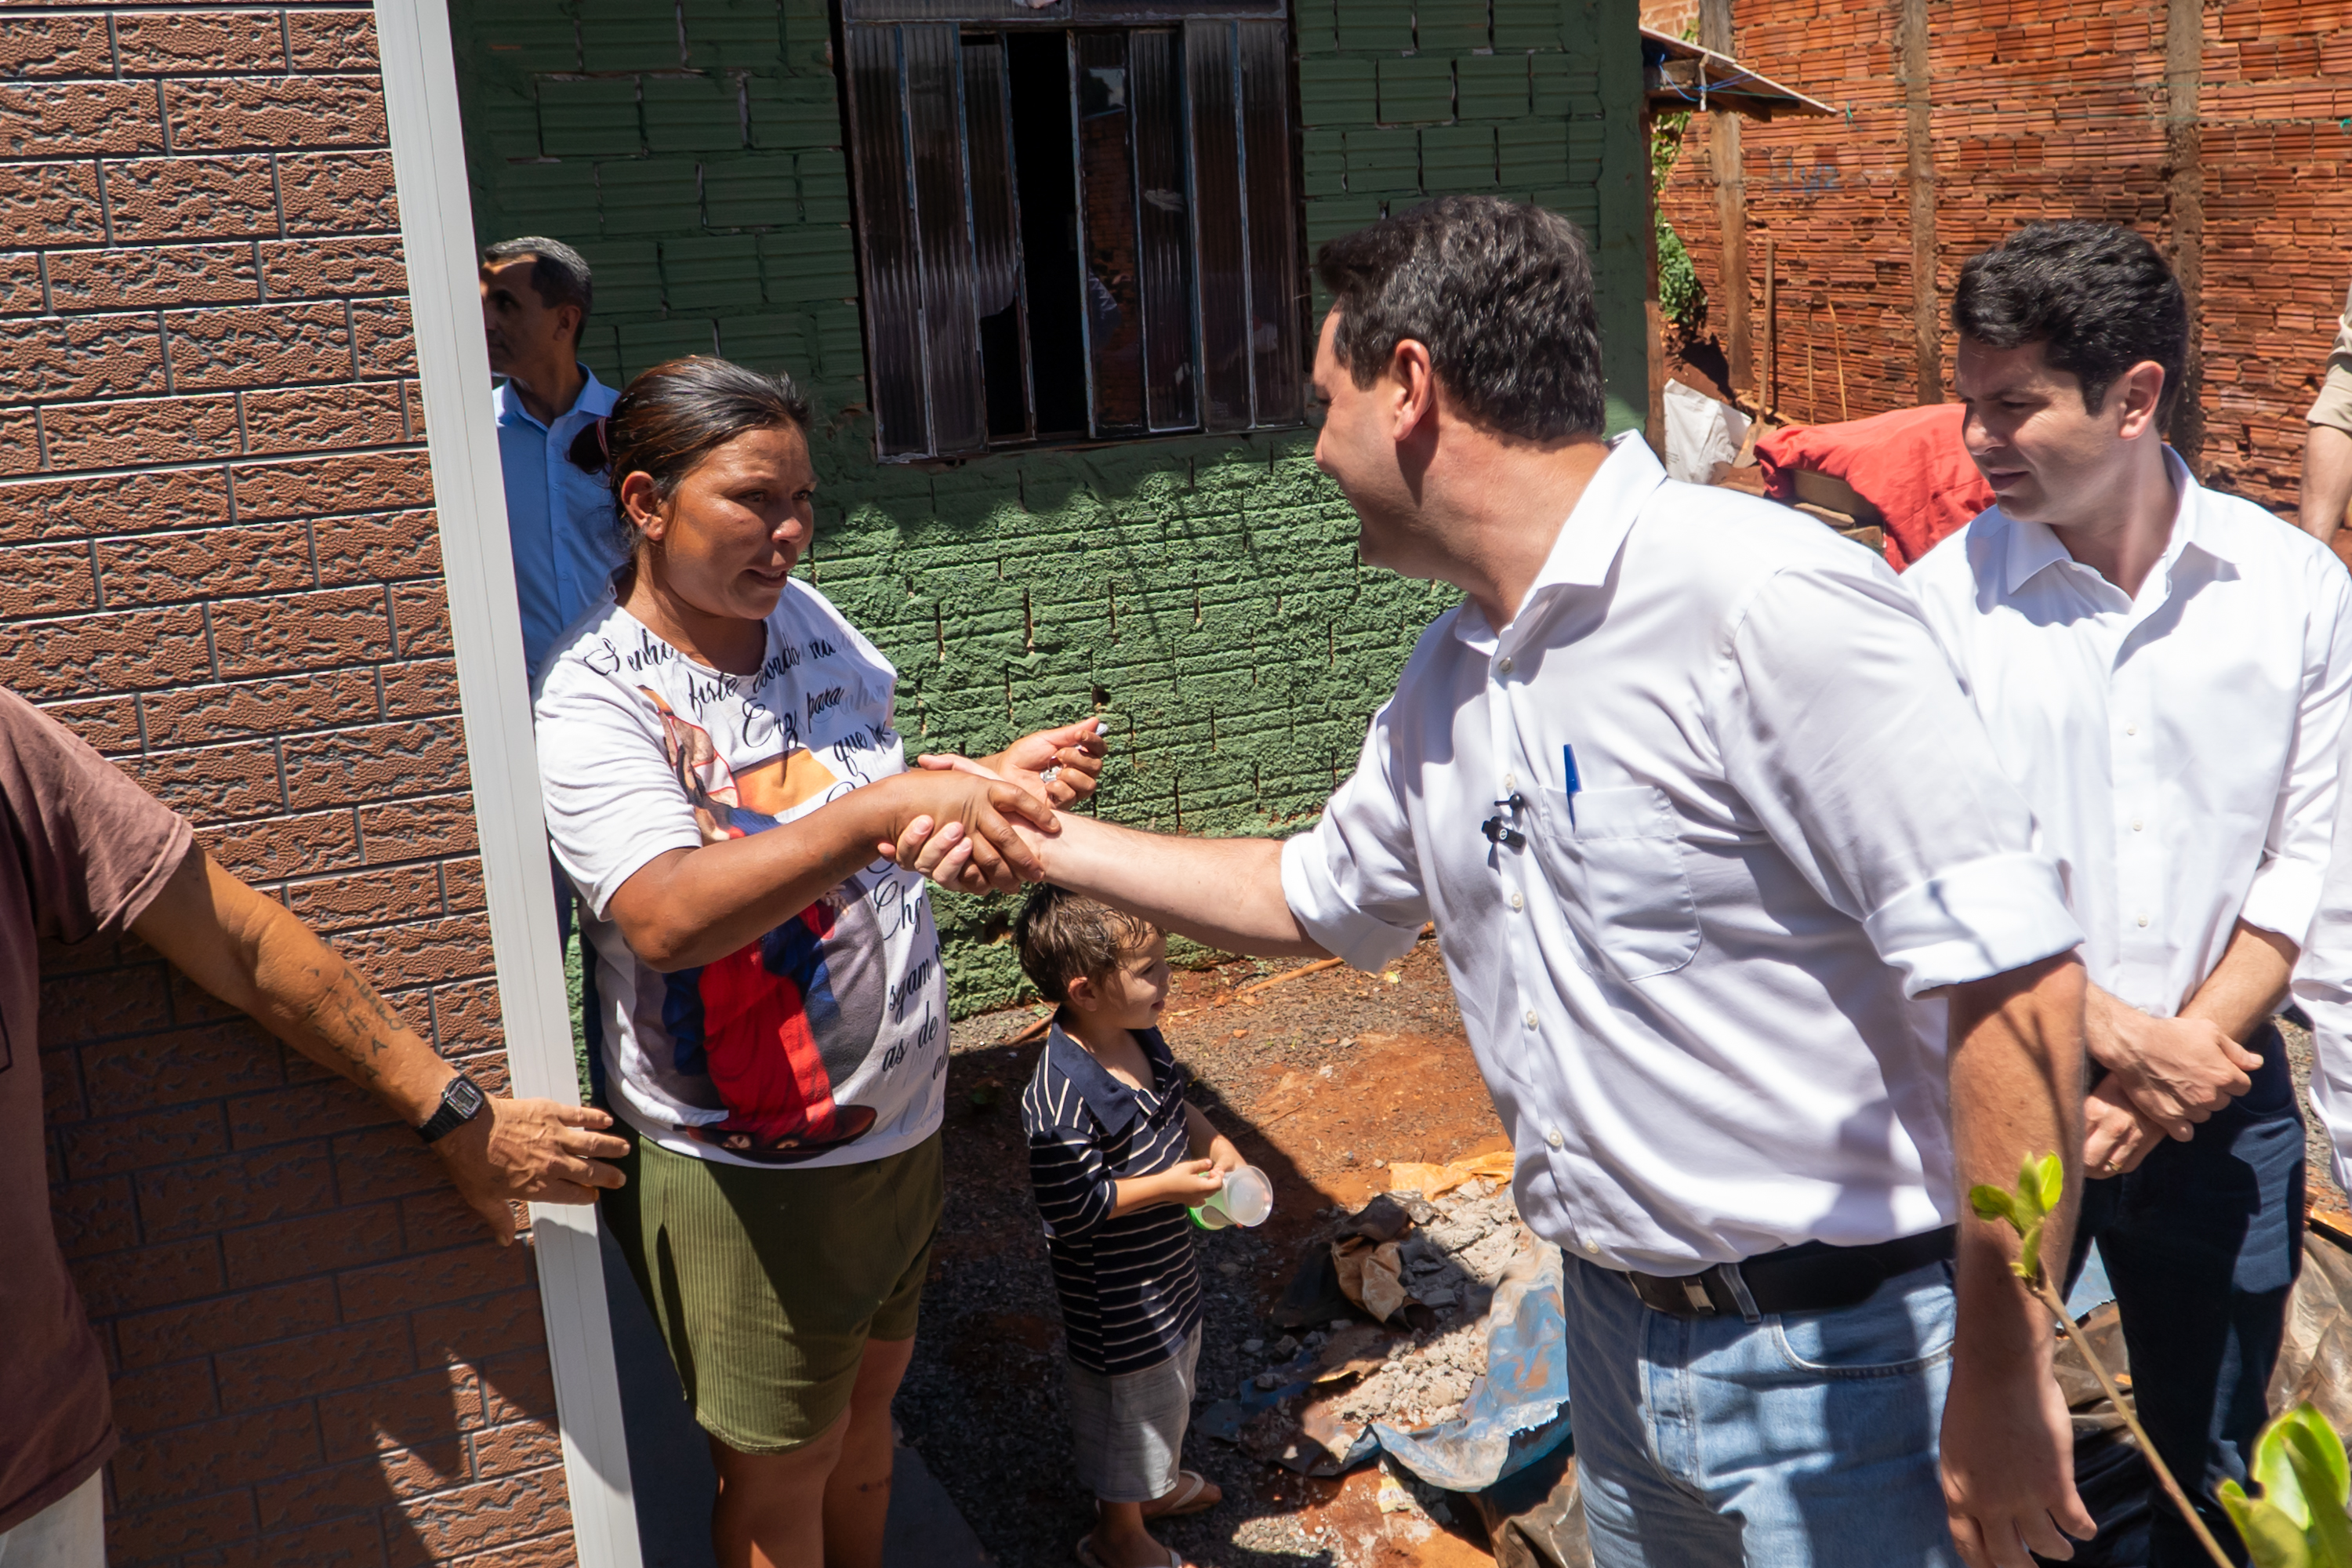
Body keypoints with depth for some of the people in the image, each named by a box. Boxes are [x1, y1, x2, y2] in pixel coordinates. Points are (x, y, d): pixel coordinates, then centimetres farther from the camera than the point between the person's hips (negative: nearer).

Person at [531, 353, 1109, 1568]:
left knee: (865, 1408, 25)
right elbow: (667, 917, -38)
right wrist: (885, 809, -46)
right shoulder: (597, 698, -20)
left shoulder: (806, 616, 1)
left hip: (894, 1119, 7)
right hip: (745, 1167, -7)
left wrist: (986, 783, -7)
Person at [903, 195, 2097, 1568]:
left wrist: (2005, 1370, -20)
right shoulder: (1447, 681, 6)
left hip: (1839, 1361, -7)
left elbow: (2018, 977, -24)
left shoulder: (1764, 603, -22)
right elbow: (1318, 897, 22)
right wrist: (1048, 840, 17)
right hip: (1619, 1337, 8)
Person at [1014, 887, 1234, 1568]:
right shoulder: (1063, 1094, -34)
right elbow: (1070, 1208, -30)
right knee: (1132, 1400, 14)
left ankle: (1157, 1483, 56)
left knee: (1169, 1386, 30)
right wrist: (1167, 1186, -28)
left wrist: (1215, 1144, -4)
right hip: (1117, 1298, -9)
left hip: (1166, 1267, 9)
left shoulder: (1141, 1036, -6)